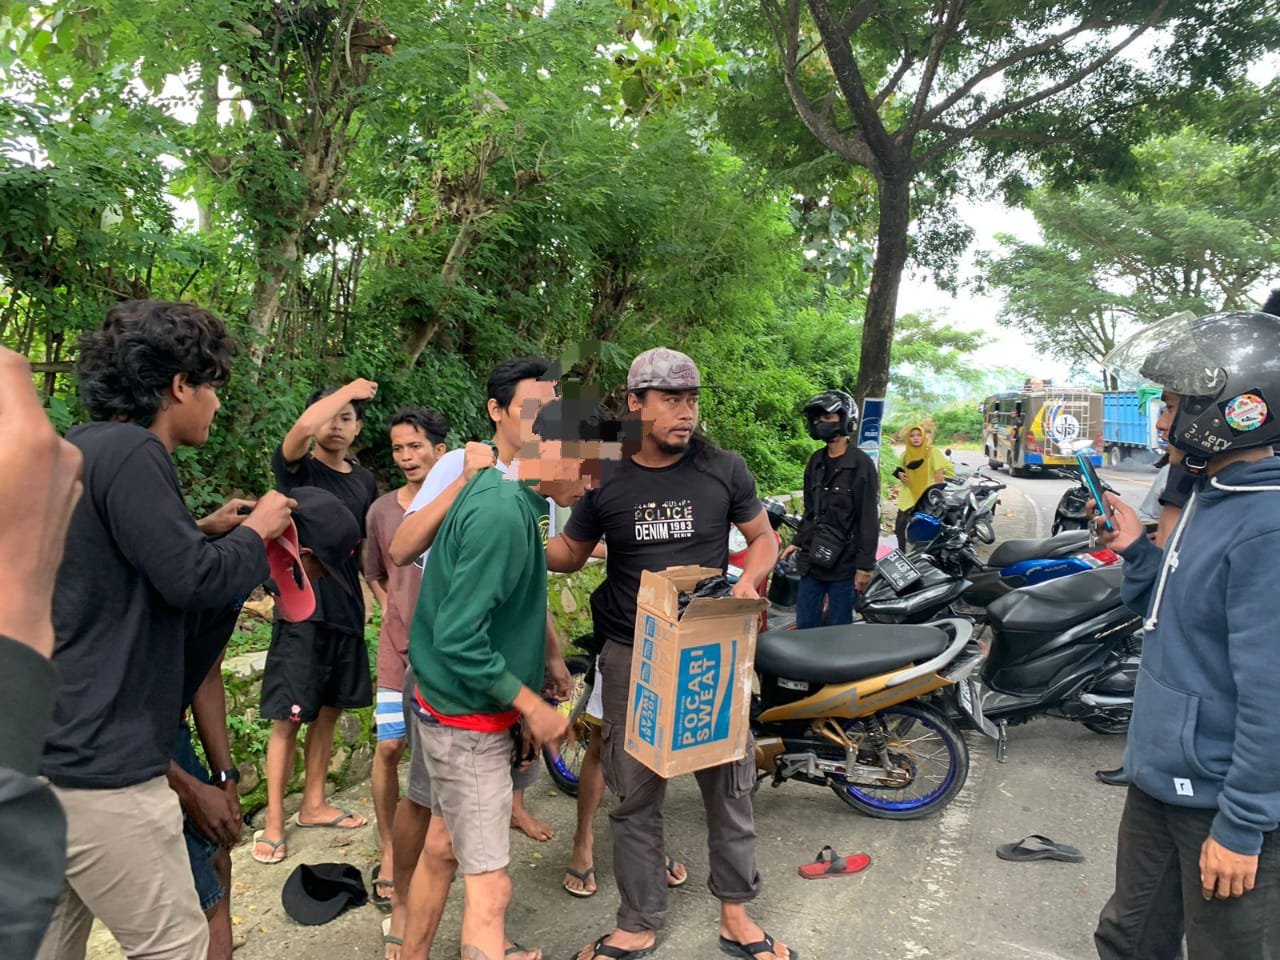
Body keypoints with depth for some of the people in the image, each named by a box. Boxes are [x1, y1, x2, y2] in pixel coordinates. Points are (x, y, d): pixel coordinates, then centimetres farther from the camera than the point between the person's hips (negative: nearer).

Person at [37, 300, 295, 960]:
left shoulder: (81, 448, 12)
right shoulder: (129, 451, -17)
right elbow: (194, 582, -20)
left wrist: (205, 530, 18)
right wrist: (255, 532, -3)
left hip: (49, 747, 10)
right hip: (95, 759, -10)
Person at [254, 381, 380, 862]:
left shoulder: (364, 480, 10)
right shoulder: (297, 468, -6)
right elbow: (303, 426, -29)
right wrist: (350, 388, -15)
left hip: (347, 610, 6)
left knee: (329, 711, 15)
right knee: (287, 719, -1)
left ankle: (314, 804, 30)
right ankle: (273, 823, 12)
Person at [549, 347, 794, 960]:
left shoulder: (724, 470, -2)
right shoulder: (606, 481, -1)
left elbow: (763, 538, 8)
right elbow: (570, 554, 10)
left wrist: (748, 580, -13)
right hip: (631, 657, 0)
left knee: (729, 786, 9)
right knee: (636, 796, 10)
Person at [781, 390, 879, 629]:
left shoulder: (861, 464, -9)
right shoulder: (816, 461, 11)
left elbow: (869, 520, -11)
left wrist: (865, 565, -13)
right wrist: (798, 542, 18)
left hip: (844, 563, -6)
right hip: (813, 559, 6)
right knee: (805, 625, 11)